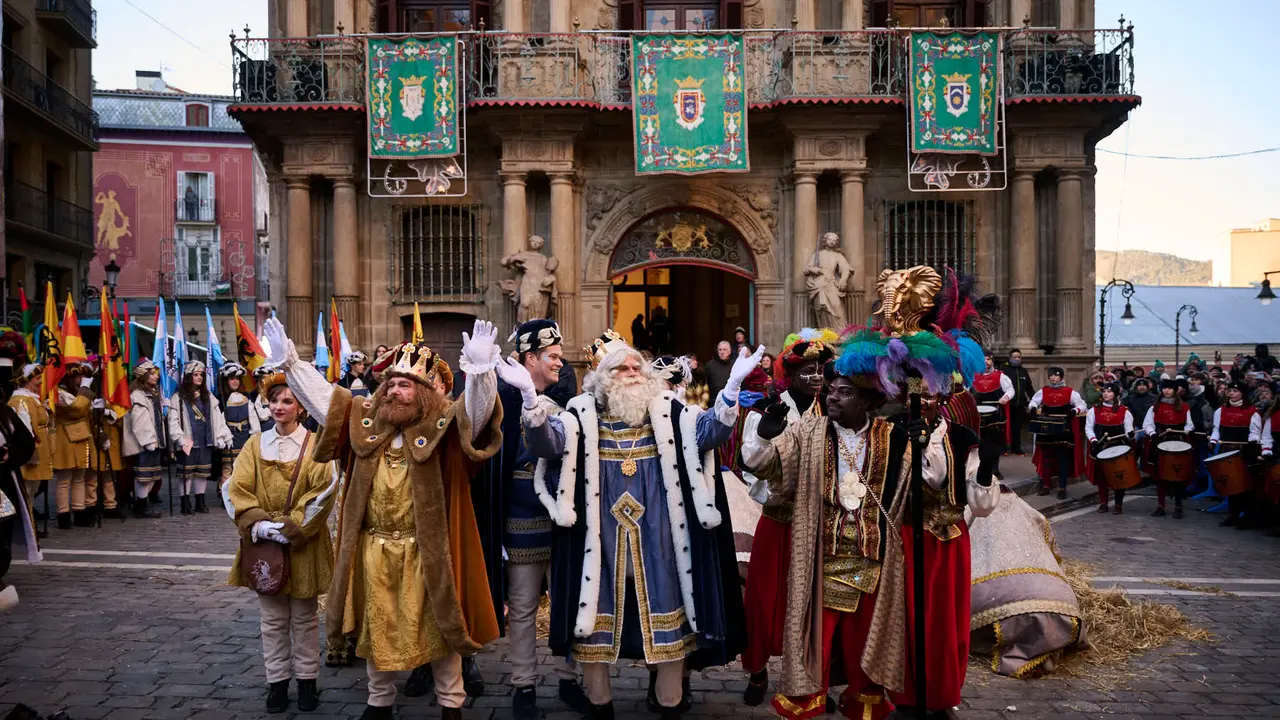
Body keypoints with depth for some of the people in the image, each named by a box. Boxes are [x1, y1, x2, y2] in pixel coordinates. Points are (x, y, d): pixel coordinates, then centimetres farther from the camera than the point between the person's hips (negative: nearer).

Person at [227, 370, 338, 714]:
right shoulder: (255, 444, 6)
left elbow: (323, 491, -10)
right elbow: (237, 489, -2)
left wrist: (291, 527, -17)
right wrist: (258, 524, -16)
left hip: (303, 544, -2)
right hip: (264, 543, 2)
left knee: (305, 617, 8)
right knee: (273, 618, 9)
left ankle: (307, 679, 19)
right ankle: (277, 681, 19)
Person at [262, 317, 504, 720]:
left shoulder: (444, 423, -9)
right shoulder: (365, 419, 5)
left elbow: (477, 409, -27)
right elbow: (320, 393, 7)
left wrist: (481, 369, -46)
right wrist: (288, 360, -3)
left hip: (426, 550, -4)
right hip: (374, 549, 4)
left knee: (436, 625, 8)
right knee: (378, 627, 17)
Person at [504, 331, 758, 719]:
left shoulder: (667, 411, 3)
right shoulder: (584, 414, 0)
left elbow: (711, 430, -11)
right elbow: (547, 442, -16)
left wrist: (732, 385, -29)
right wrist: (529, 394, -34)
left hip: (657, 538, 1)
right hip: (602, 540, 0)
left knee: (670, 626, 8)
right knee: (595, 623, 9)